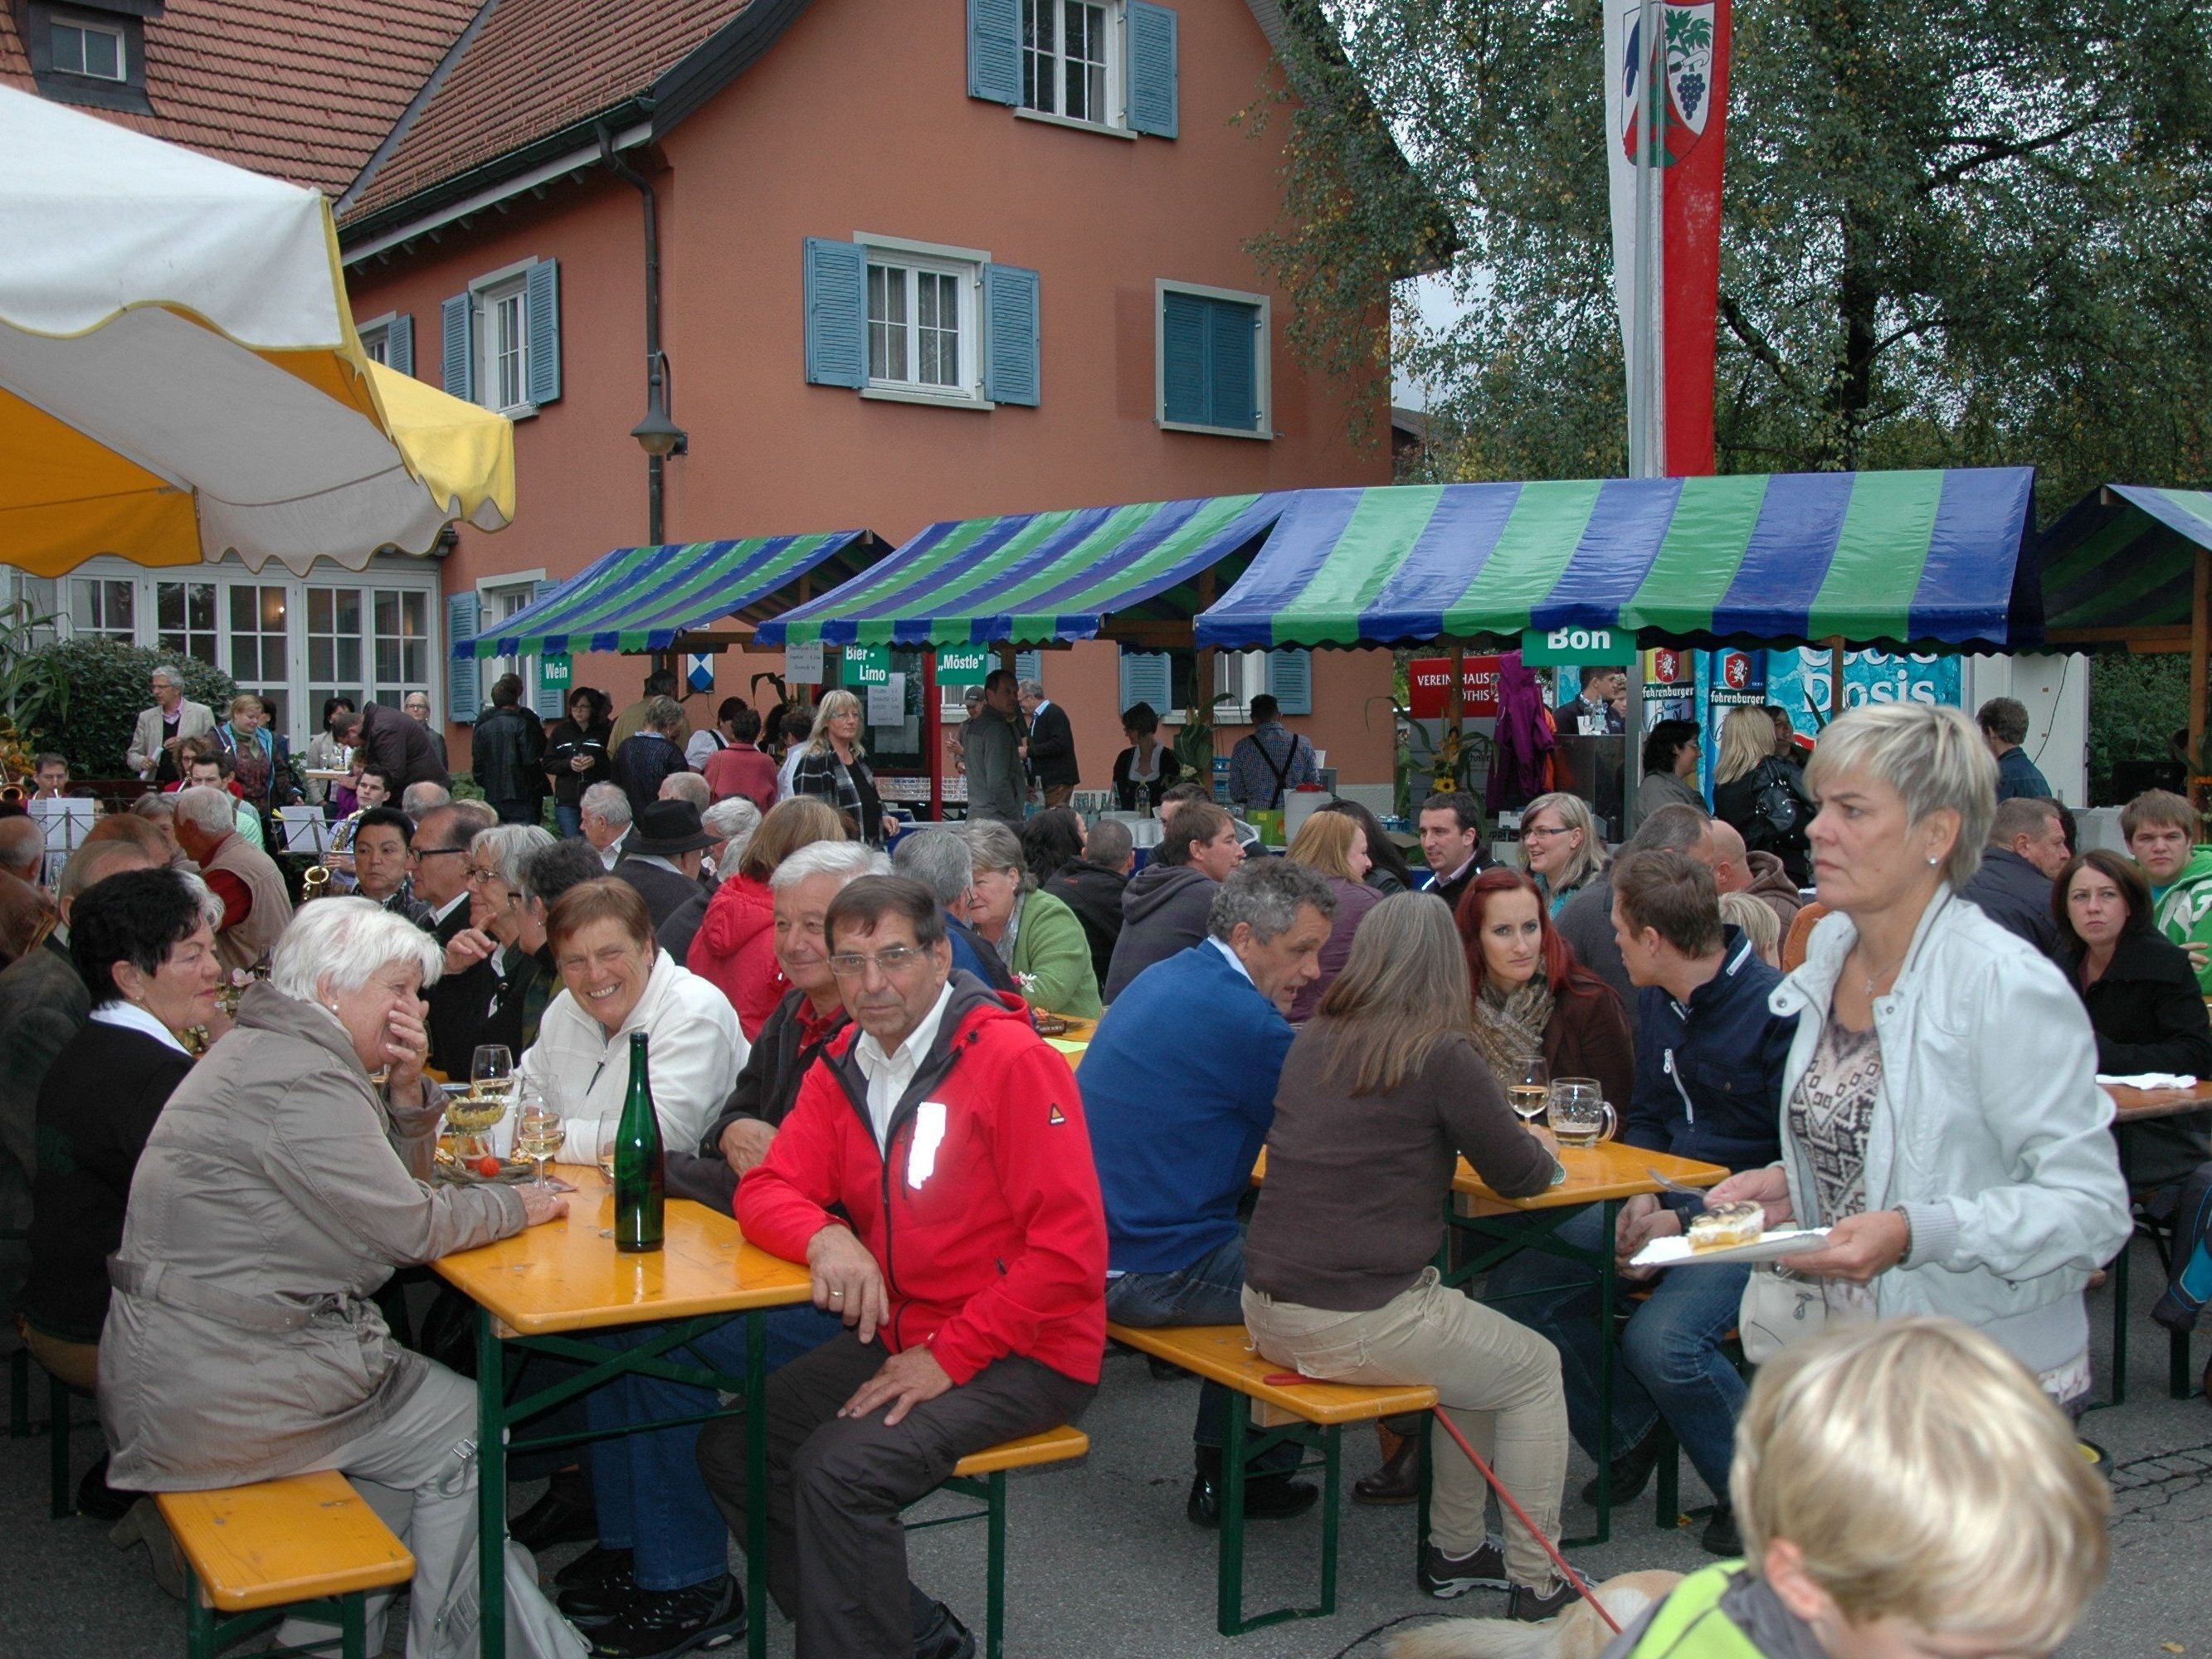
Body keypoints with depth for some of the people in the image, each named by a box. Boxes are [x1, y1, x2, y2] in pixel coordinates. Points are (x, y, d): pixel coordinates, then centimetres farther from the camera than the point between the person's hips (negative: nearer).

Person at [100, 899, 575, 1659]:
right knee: (464, 1431, 3)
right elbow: (408, 1226, -19)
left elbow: (391, 1183, 17)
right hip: (218, 1391, -10)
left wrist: (407, 1091, 0)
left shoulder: (265, 1053, 15)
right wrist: (515, 1205, -3)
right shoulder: (298, 1081, -20)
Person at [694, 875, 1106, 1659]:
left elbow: (1071, 1249, -20)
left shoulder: (1014, 1059, -17)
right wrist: (824, 1236, -22)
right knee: (728, 1447, 2)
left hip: (1022, 1356, -8)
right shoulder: (842, 1066, 5)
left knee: (838, 1469, -26)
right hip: (898, 1332, 8)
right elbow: (768, 1189, 2)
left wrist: (951, 1356, -20)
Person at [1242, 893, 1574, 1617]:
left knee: (1471, 1338, 28)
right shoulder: (1441, 1055, -12)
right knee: (1535, 1371, 16)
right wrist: (1541, 1149, 21)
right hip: (1357, 1324, -7)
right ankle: (1533, 1584, 19)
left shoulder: (1310, 1043, 7)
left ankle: (1455, 1550, 34)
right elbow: (1519, 1176, -2)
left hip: (1266, 1312, 7)